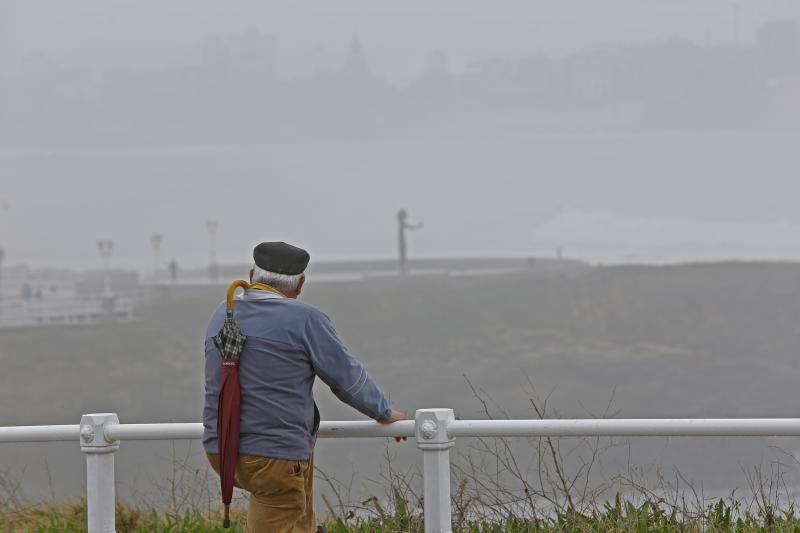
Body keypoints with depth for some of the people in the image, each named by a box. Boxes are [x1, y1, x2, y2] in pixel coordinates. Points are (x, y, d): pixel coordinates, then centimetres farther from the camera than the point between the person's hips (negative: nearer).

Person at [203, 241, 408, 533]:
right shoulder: (304, 320, -9)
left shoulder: (222, 316, 11)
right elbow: (348, 377, 0)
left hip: (221, 452, 7)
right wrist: (384, 412, 18)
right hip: (276, 457, -7)